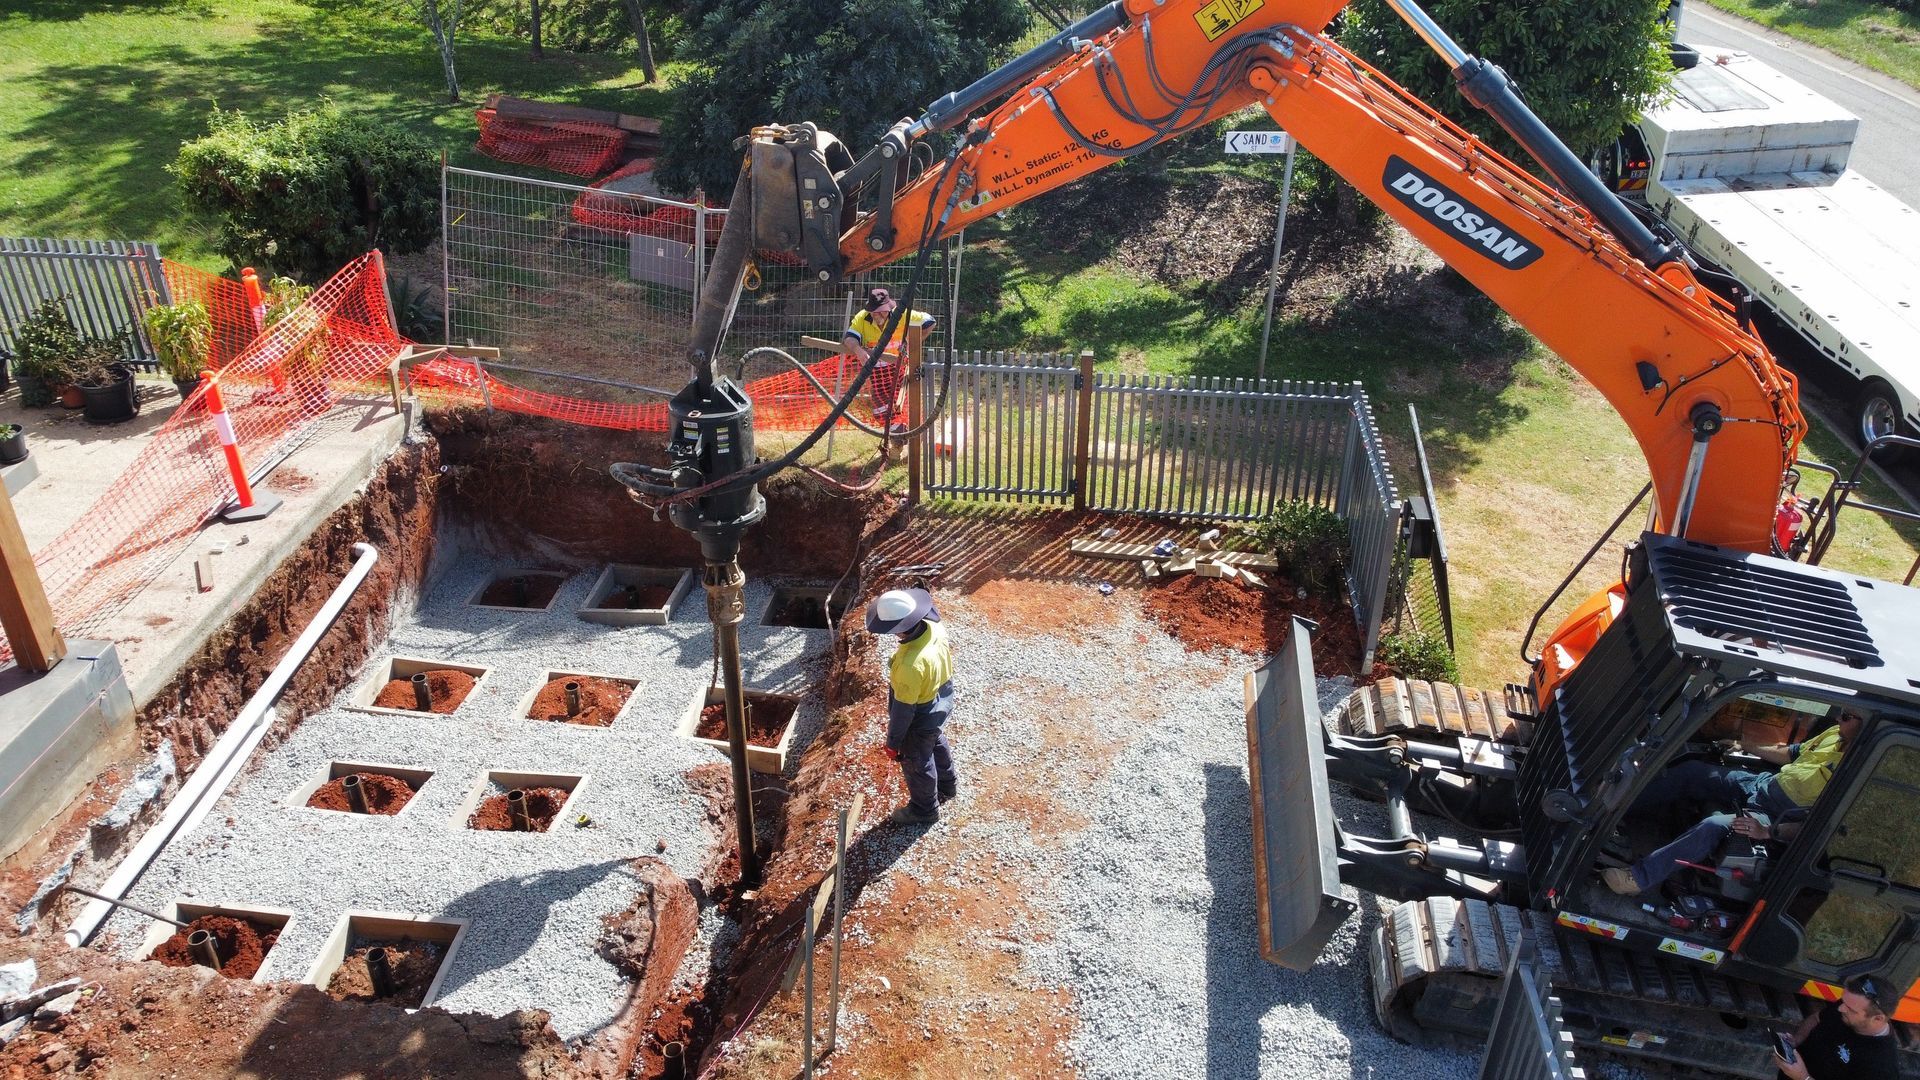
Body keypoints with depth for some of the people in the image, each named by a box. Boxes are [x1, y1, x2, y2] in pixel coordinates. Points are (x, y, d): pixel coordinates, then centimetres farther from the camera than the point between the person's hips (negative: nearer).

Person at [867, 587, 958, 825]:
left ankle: (925, 809, 45)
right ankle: (947, 784, 60)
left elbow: (903, 709, -29)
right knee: (938, 746, 34)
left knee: (917, 764, 20)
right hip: (942, 703, 7)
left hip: (921, 721, -7)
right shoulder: (935, 628, -21)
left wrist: (893, 741, -16)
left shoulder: (911, 664, -42)